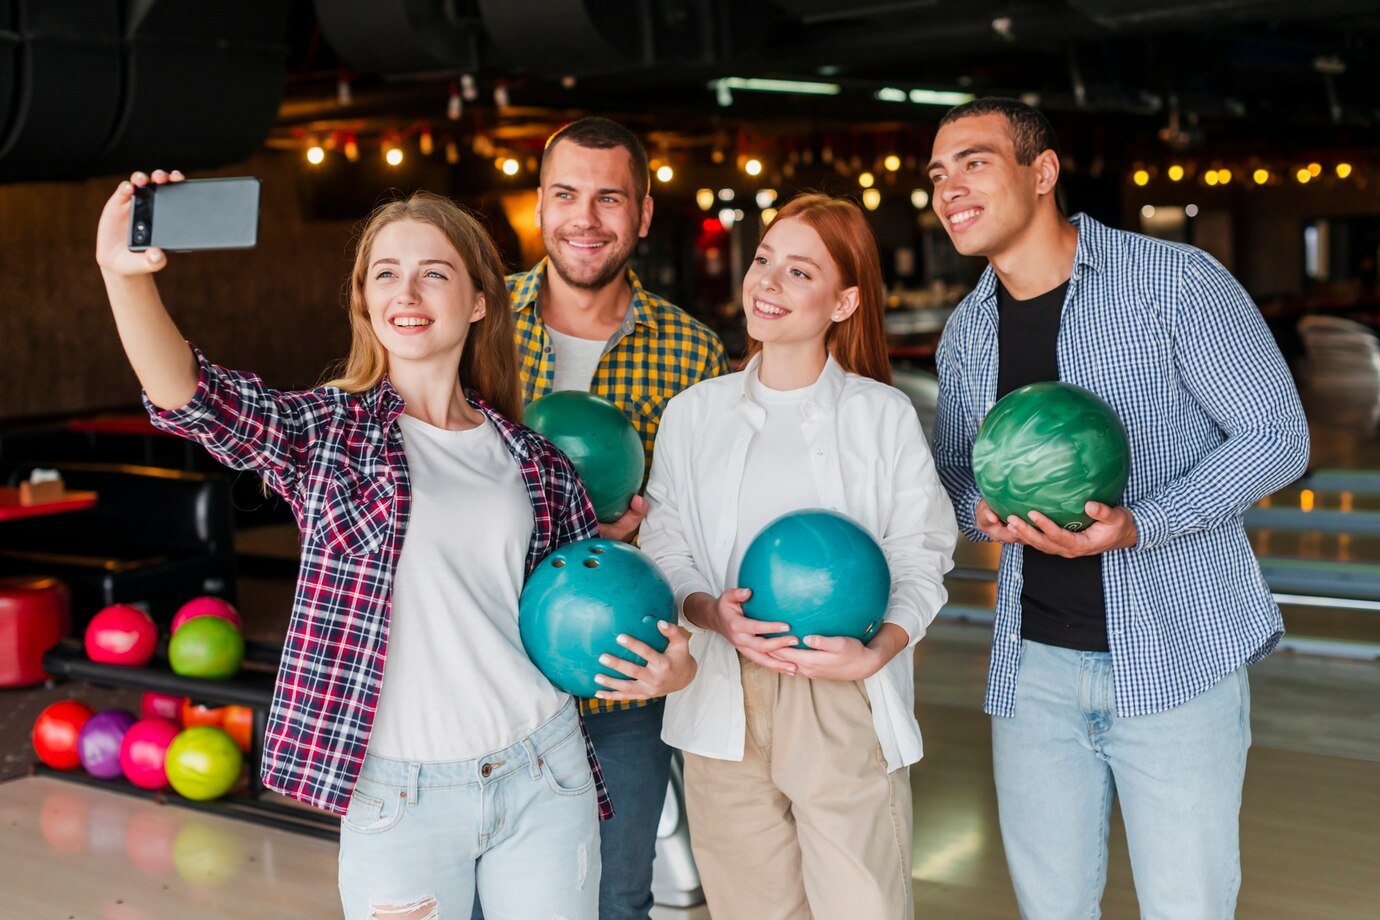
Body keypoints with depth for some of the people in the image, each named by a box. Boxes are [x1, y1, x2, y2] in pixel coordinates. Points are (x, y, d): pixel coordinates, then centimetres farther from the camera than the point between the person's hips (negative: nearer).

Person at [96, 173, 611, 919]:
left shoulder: (533, 462, 5)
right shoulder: (325, 431, -2)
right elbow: (190, 396, -21)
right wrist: (124, 273, -35)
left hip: (541, 776, 3)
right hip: (398, 794, -2)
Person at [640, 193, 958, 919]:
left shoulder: (884, 415, 2)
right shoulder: (693, 413, 8)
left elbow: (920, 560, 0)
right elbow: (665, 553, 7)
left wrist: (876, 653, -17)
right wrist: (713, 614, -13)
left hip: (847, 705, -2)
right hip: (726, 704, 2)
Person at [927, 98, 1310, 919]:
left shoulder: (1176, 283, -9)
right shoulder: (966, 334, 8)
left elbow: (1276, 436, -9)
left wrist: (1138, 526, -23)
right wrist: (982, 508, -7)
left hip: (1177, 659, -4)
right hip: (1034, 666, 5)